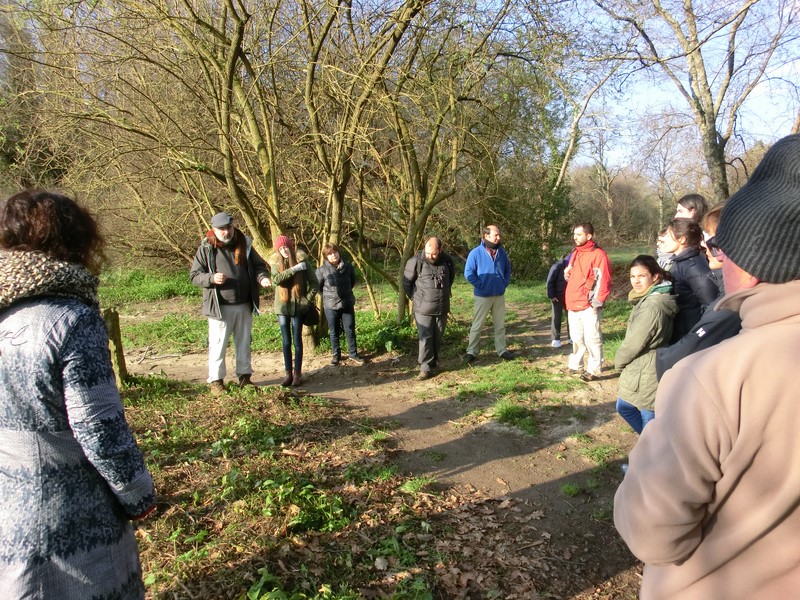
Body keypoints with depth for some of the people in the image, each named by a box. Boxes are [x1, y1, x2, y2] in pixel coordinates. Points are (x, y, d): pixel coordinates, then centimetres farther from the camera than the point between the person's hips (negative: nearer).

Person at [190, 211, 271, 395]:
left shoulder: (244, 244, 5)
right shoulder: (206, 249, -5)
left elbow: (258, 265, 11)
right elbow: (194, 276, -3)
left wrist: (262, 277, -11)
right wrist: (211, 278, -23)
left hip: (244, 306, 4)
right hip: (220, 307, -4)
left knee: (244, 342, 14)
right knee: (218, 344, 1)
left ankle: (244, 376, 28)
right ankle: (215, 381, 14)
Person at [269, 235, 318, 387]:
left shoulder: (301, 259, -3)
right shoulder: (275, 261, 1)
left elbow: (314, 283, -1)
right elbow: (276, 279, -18)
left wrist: (307, 300, -7)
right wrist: (294, 269, -23)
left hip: (298, 307, -2)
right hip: (282, 306, 2)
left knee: (297, 341, 3)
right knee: (286, 342, 7)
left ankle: (297, 374, 10)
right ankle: (288, 373, 14)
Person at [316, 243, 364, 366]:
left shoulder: (347, 266, -7)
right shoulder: (322, 270, -14)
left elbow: (353, 281, 12)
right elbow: (317, 287, 1)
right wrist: (328, 296, 6)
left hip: (347, 305, 2)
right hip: (330, 306, -2)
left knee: (350, 331, 10)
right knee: (334, 333, 12)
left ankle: (353, 354, 25)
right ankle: (336, 354, 30)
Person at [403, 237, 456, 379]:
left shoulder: (447, 261, -2)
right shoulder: (416, 262, -15)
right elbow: (406, 282, -4)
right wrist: (414, 298, 0)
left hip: (442, 308, 4)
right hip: (423, 309, -4)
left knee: (438, 338, 12)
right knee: (425, 338, -4)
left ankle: (433, 364, 25)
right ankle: (426, 367, 2)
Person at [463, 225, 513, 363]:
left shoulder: (501, 252, 4)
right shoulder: (476, 253, -13)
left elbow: (508, 269, 17)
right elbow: (468, 273, -14)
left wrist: (505, 282, 5)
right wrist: (480, 285, -13)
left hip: (499, 295, 5)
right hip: (482, 296, -5)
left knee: (500, 325, 14)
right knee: (477, 326, 3)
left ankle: (502, 350, 25)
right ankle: (471, 352, 10)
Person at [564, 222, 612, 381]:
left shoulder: (598, 254, -10)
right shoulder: (575, 254, 16)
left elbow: (603, 281, -14)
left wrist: (597, 303, -17)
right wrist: (567, 273, 5)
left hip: (588, 306, -8)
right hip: (573, 304, 8)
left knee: (591, 338, -4)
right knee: (576, 337, 16)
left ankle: (593, 369, 4)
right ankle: (575, 364, 27)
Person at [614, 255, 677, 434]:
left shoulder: (652, 306, -25)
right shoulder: (648, 299, 8)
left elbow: (634, 343, -21)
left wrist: (618, 361, -4)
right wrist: (622, 361, 7)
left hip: (647, 375, -10)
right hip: (639, 372, 10)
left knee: (650, 423, 4)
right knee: (624, 407, 25)